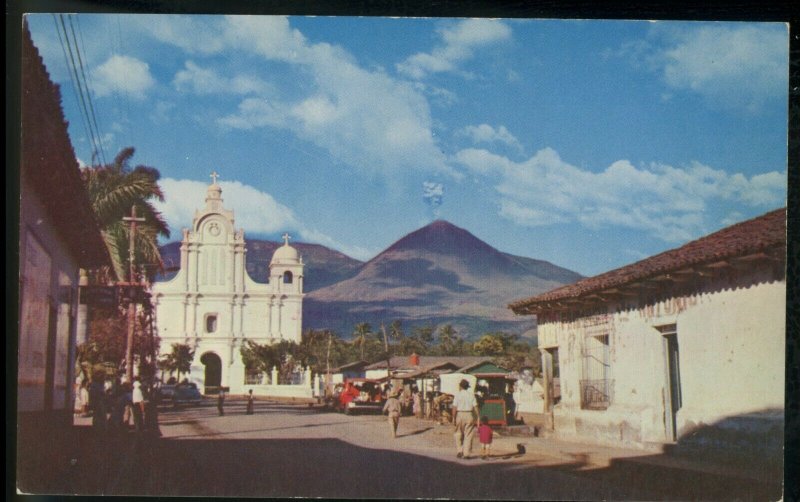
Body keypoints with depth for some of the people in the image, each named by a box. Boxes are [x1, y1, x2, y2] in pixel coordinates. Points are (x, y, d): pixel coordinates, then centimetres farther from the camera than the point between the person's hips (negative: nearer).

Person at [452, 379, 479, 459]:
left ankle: (459, 450, 5)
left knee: (458, 434, 13)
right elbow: (475, 407, -1)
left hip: (459, 414, -2)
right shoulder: (471, 395, 3)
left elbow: (454, 407, -9)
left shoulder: (458, 394, -4)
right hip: (469, 415, 2)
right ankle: (466, 453, 3)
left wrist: (453, 417, -3)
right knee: (468, 435, 5)